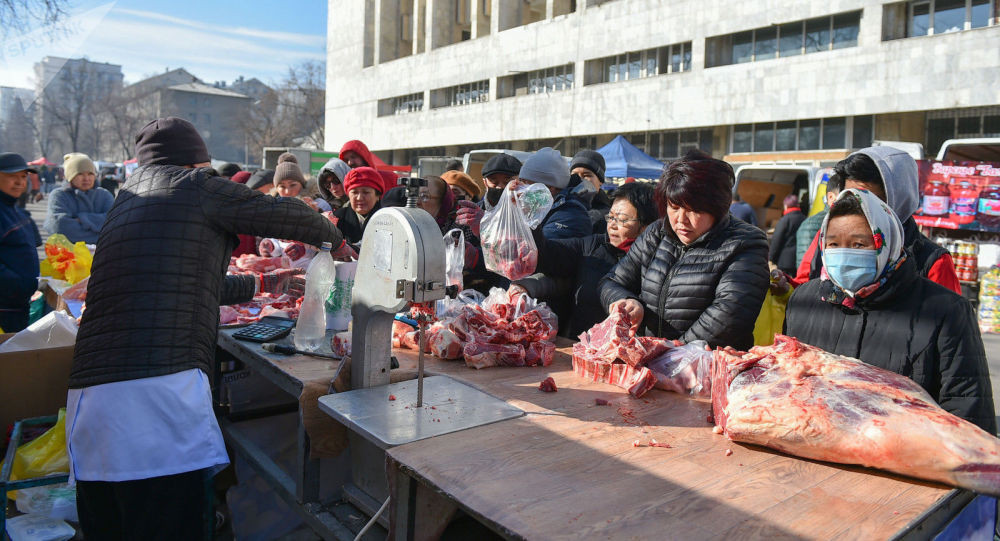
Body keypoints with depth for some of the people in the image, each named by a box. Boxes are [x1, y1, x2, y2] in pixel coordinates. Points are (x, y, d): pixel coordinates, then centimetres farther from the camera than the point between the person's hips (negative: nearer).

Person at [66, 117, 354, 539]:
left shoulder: (126, 200, 25)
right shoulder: (194, 185, 4)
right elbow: (287, 215, 8)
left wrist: (263, 283, 43)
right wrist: (336, 240, 27)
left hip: (89, 395, 8)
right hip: (159, 391, -8)